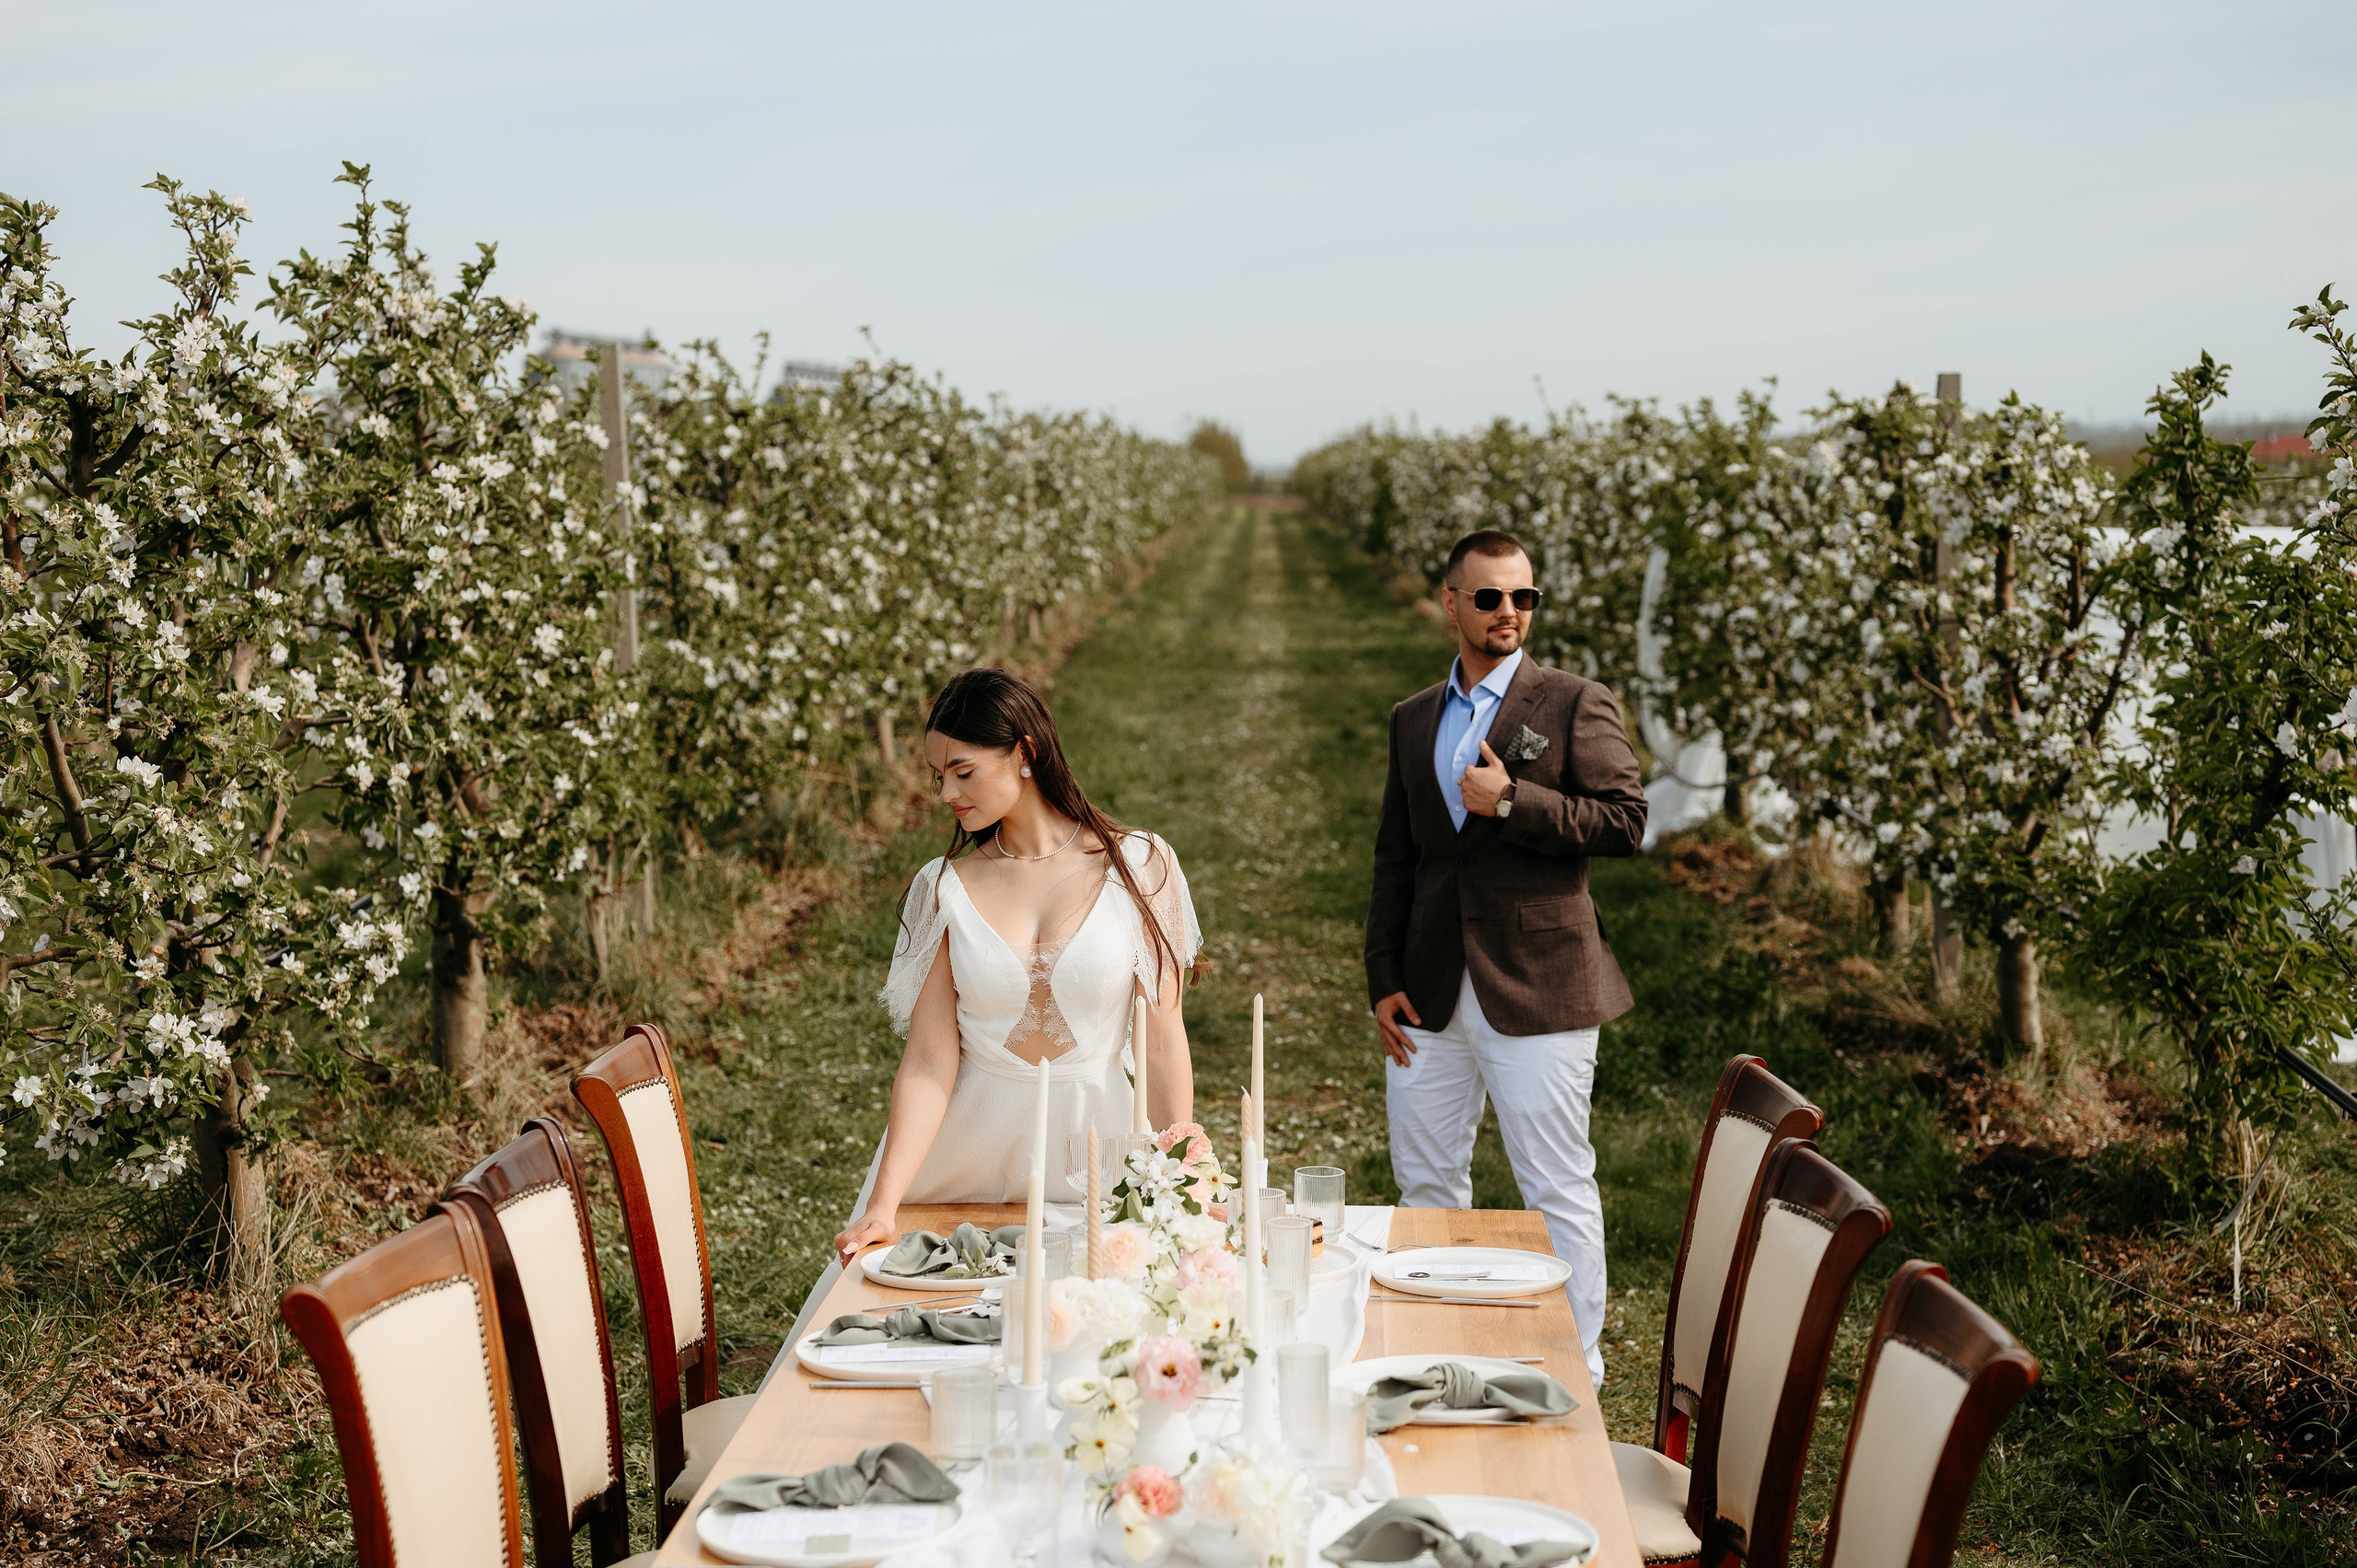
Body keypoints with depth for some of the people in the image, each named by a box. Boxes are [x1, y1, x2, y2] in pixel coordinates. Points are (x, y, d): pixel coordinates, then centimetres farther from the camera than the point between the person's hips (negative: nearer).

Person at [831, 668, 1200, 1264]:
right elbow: (929, 1065, -5)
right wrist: (883, 1206, -15)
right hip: (969, 1145, 1)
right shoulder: (944, 888, -2)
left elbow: (1162, 1041, -4)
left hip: (1095, 1139, -1)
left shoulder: (1140, 866, -5)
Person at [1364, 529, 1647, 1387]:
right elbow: (1395, 857, 14)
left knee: (1558, 1187, 1)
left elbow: (1626, 821, -10)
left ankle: (1574, 1369, 13)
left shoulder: (1577, 704, -1)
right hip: (1432, 995, 5)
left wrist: (1513, 800, -17)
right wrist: (1384, 979, 7)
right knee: (1427, 1184, 13)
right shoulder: (1412, 719, 14)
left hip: (1535, 991, -5)